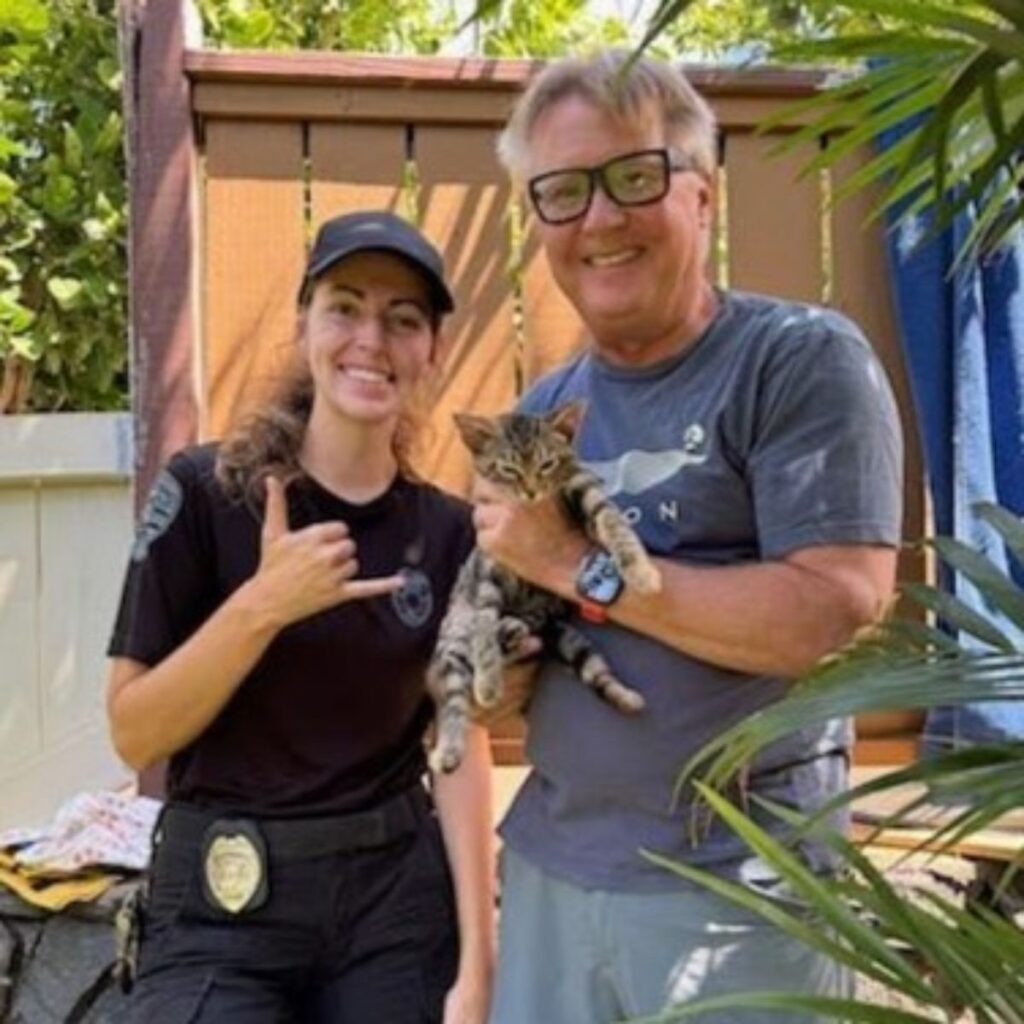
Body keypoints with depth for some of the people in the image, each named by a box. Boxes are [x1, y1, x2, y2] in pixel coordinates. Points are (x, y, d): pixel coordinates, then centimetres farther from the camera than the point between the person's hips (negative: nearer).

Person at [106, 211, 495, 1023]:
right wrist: (260, 605, -23)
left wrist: (476, 958, -4)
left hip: (400, 899, 3)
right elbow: (134, 734, -9)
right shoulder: (204, 492, -9)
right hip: (223, 907, -2)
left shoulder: (447, 530, -1)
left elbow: (461, 746, 0)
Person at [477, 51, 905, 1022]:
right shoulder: (540, 412, 8)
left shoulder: (804, 361, -10)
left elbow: (834, 619, -20)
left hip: (739, 880, -5)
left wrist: (578, 565, -17)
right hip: (549, 863, 6)